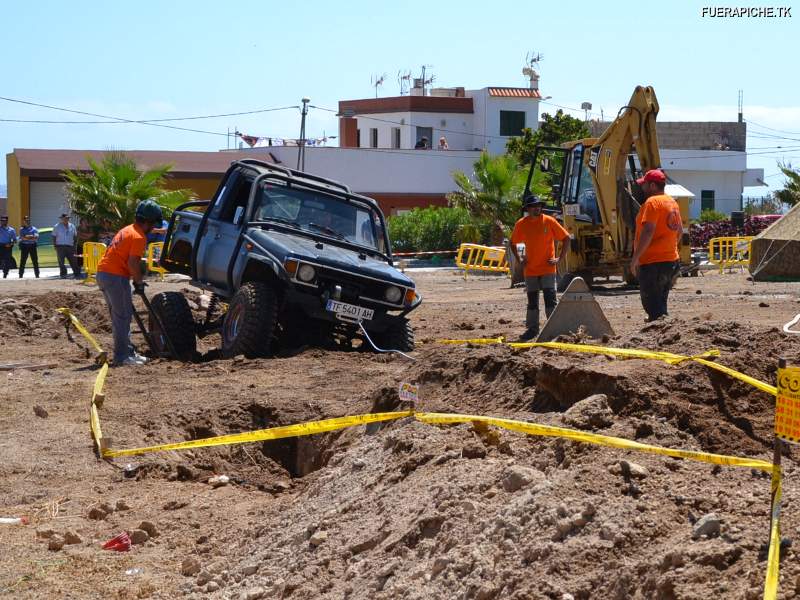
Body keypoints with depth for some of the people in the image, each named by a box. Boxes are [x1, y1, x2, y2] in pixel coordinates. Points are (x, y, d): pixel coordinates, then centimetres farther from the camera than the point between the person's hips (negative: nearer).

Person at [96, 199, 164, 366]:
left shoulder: (128, 230, 19)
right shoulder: (139, 237, -12)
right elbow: (132, 263, -20)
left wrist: (137, 277, 15)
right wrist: (139, 281, -6)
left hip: (103, 273, 10)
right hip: (116, 276, -10)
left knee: (119, 315, 16)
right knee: (123, 317, -5)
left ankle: (127, 352, 23)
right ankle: (122, 356, -4)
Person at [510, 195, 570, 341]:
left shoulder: (549, 221, -6)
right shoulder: (521, 224, 2)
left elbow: (566, 238, -1)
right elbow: (513, 243, 18)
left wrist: (559, 258, -5)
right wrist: (519, 259, 7)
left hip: (547, 269, -3)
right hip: (530, 270, 3)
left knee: (550, 298, -7)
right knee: (532, 300, 9)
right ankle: (532, 329, 17)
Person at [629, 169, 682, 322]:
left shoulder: (652, 202, -15)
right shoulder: (672, 203, 15)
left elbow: (648, 231, -24)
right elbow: (679, 230, 22)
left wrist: (635, 257, -22)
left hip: (653, 263, -10)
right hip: (671, 261, 10)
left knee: (652, 305, -8)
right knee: (660, 304, 17)